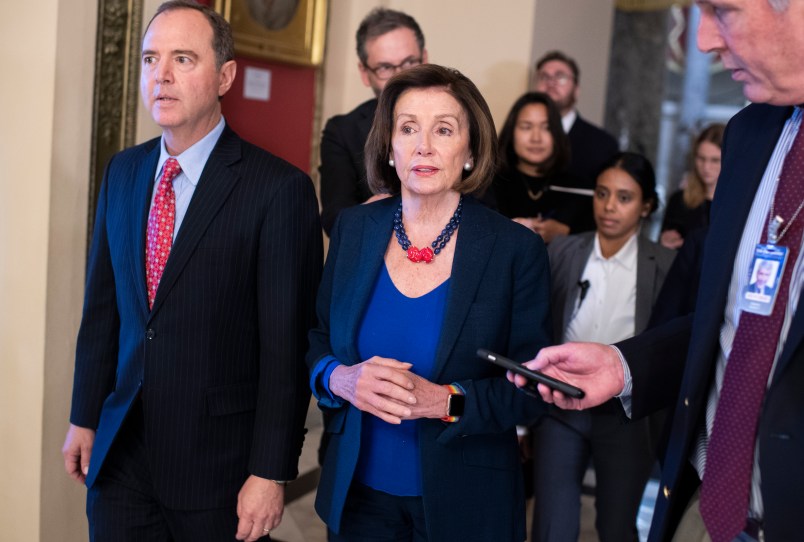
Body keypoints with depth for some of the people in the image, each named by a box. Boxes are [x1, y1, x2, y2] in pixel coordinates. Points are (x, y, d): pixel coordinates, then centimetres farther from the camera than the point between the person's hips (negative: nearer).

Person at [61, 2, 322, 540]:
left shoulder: (280, 188, -14)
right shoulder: (123, 171, 5)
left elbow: (287, 342, -14)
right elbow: (103, 303, 10)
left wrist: (271, 473, -12)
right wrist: (85, 416, 11)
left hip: (219, 457, -4)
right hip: (120, 451, 5)